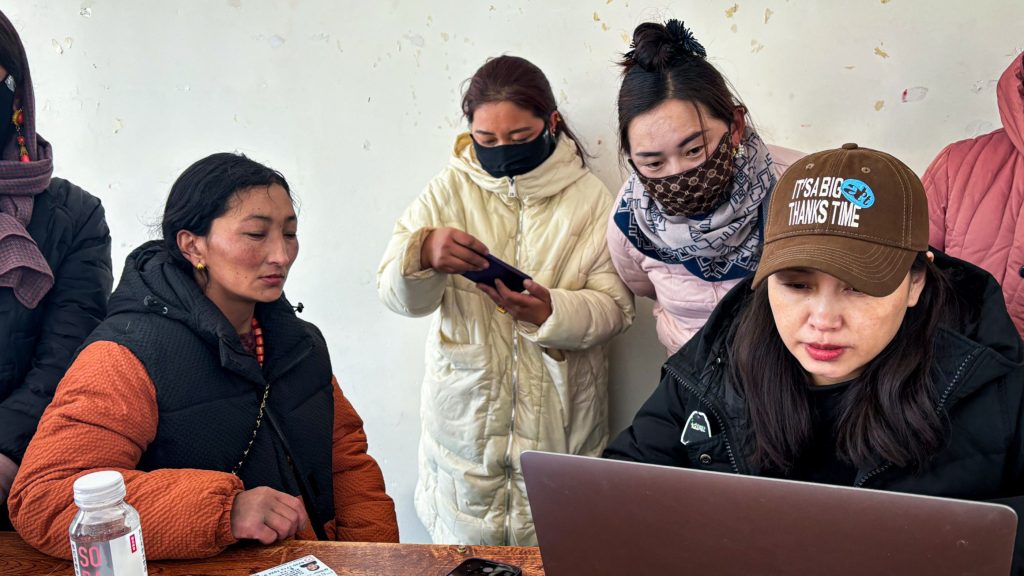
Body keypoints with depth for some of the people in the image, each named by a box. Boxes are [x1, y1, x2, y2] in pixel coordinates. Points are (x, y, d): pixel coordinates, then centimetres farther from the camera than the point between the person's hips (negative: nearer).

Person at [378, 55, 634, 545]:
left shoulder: (589, 196, 2)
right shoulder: (450, 189, 3)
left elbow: (615, 305, -5)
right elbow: (397, 294, -7)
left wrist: (552, 312, -25)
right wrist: (424, 254, -29)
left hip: (560, 422, 0)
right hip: (466, 410, 1)